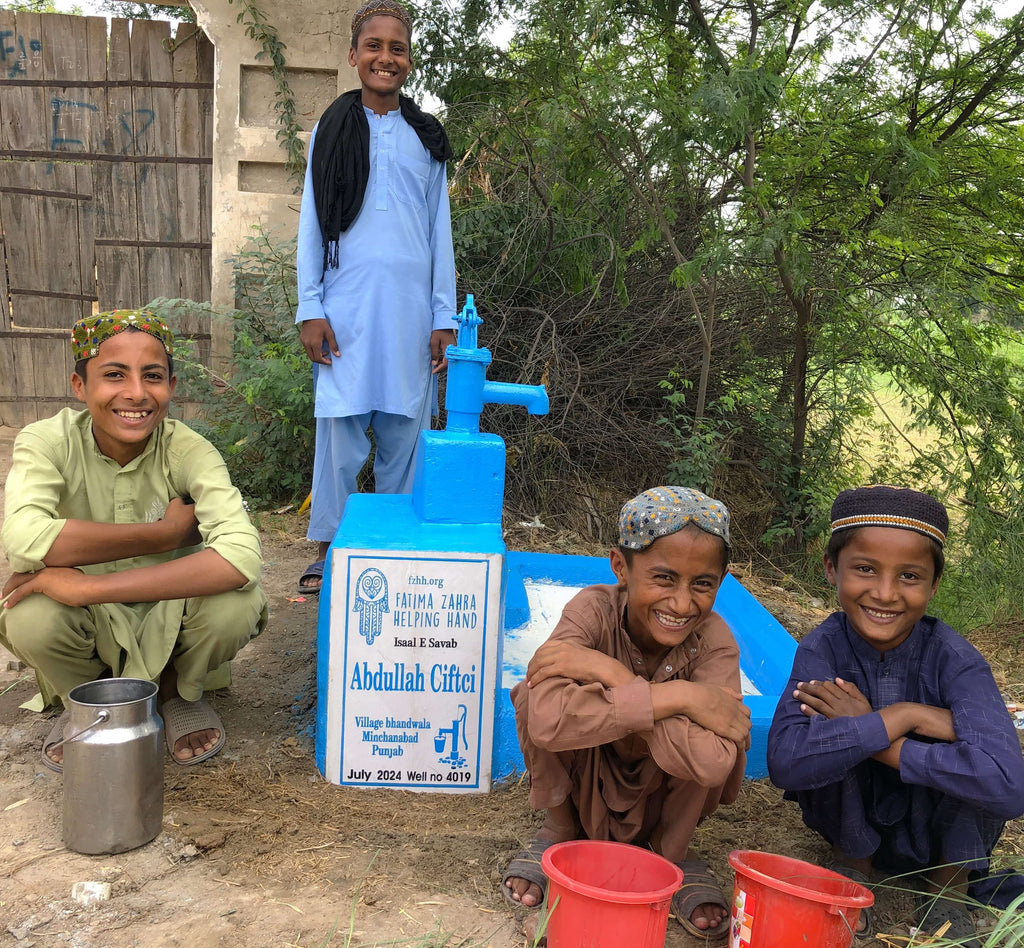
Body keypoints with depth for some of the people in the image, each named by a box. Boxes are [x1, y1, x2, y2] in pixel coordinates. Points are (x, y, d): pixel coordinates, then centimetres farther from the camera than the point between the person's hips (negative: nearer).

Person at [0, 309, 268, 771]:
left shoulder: (188, 451, -20)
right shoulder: (47, 442, -18)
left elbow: (242, 555, -37)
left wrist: (90, 587, -39)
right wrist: (164, 533, -30)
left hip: (168, 614, 0)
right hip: (88, 628, 1)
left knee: (236, 603, -31)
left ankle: (179, 690, 5)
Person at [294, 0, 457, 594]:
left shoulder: (427, 138, 14)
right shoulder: (332, 130, 10)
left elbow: (440, 230, 12)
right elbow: (312, 224, 8)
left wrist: (444, 319, 4)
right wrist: (311, 310, -2)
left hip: (411, 309, 1)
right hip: (347, 305, -1)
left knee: (404, 433, 3)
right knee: (340, 432, -1)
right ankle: (329, 552, 10)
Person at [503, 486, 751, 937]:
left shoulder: (714, 641, -24)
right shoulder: (593, 610, -26)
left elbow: (712, 761, -42)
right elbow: (545, 719, -45)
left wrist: (612, 674, -40)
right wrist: (675, 696, -43)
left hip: (657, 796, 1)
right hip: (583, 787, 0)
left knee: (715, 744, -31)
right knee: (536, 693, -29)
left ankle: (672, 849, 2)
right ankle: (559, 830, 0)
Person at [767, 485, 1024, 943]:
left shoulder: (954, 660, -23)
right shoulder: (821, 650, -21)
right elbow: (786, 762, -37)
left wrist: (865, 736, -36)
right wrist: (900, 717, -37)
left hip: (942, 834, 0)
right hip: (856, 827, 1)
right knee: (827, 733, -28)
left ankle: (949, 884, -3)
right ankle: (852, 864, -1)